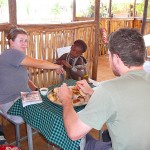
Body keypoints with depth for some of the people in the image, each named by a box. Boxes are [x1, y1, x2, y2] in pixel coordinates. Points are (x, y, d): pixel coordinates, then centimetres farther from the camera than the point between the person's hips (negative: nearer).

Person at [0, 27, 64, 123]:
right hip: (11, 104, -10)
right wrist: (57, 66, 0)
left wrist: (37, 90, 4)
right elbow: (39, 64, -15)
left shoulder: (18, 58, 18)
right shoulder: (11, 53, -14)